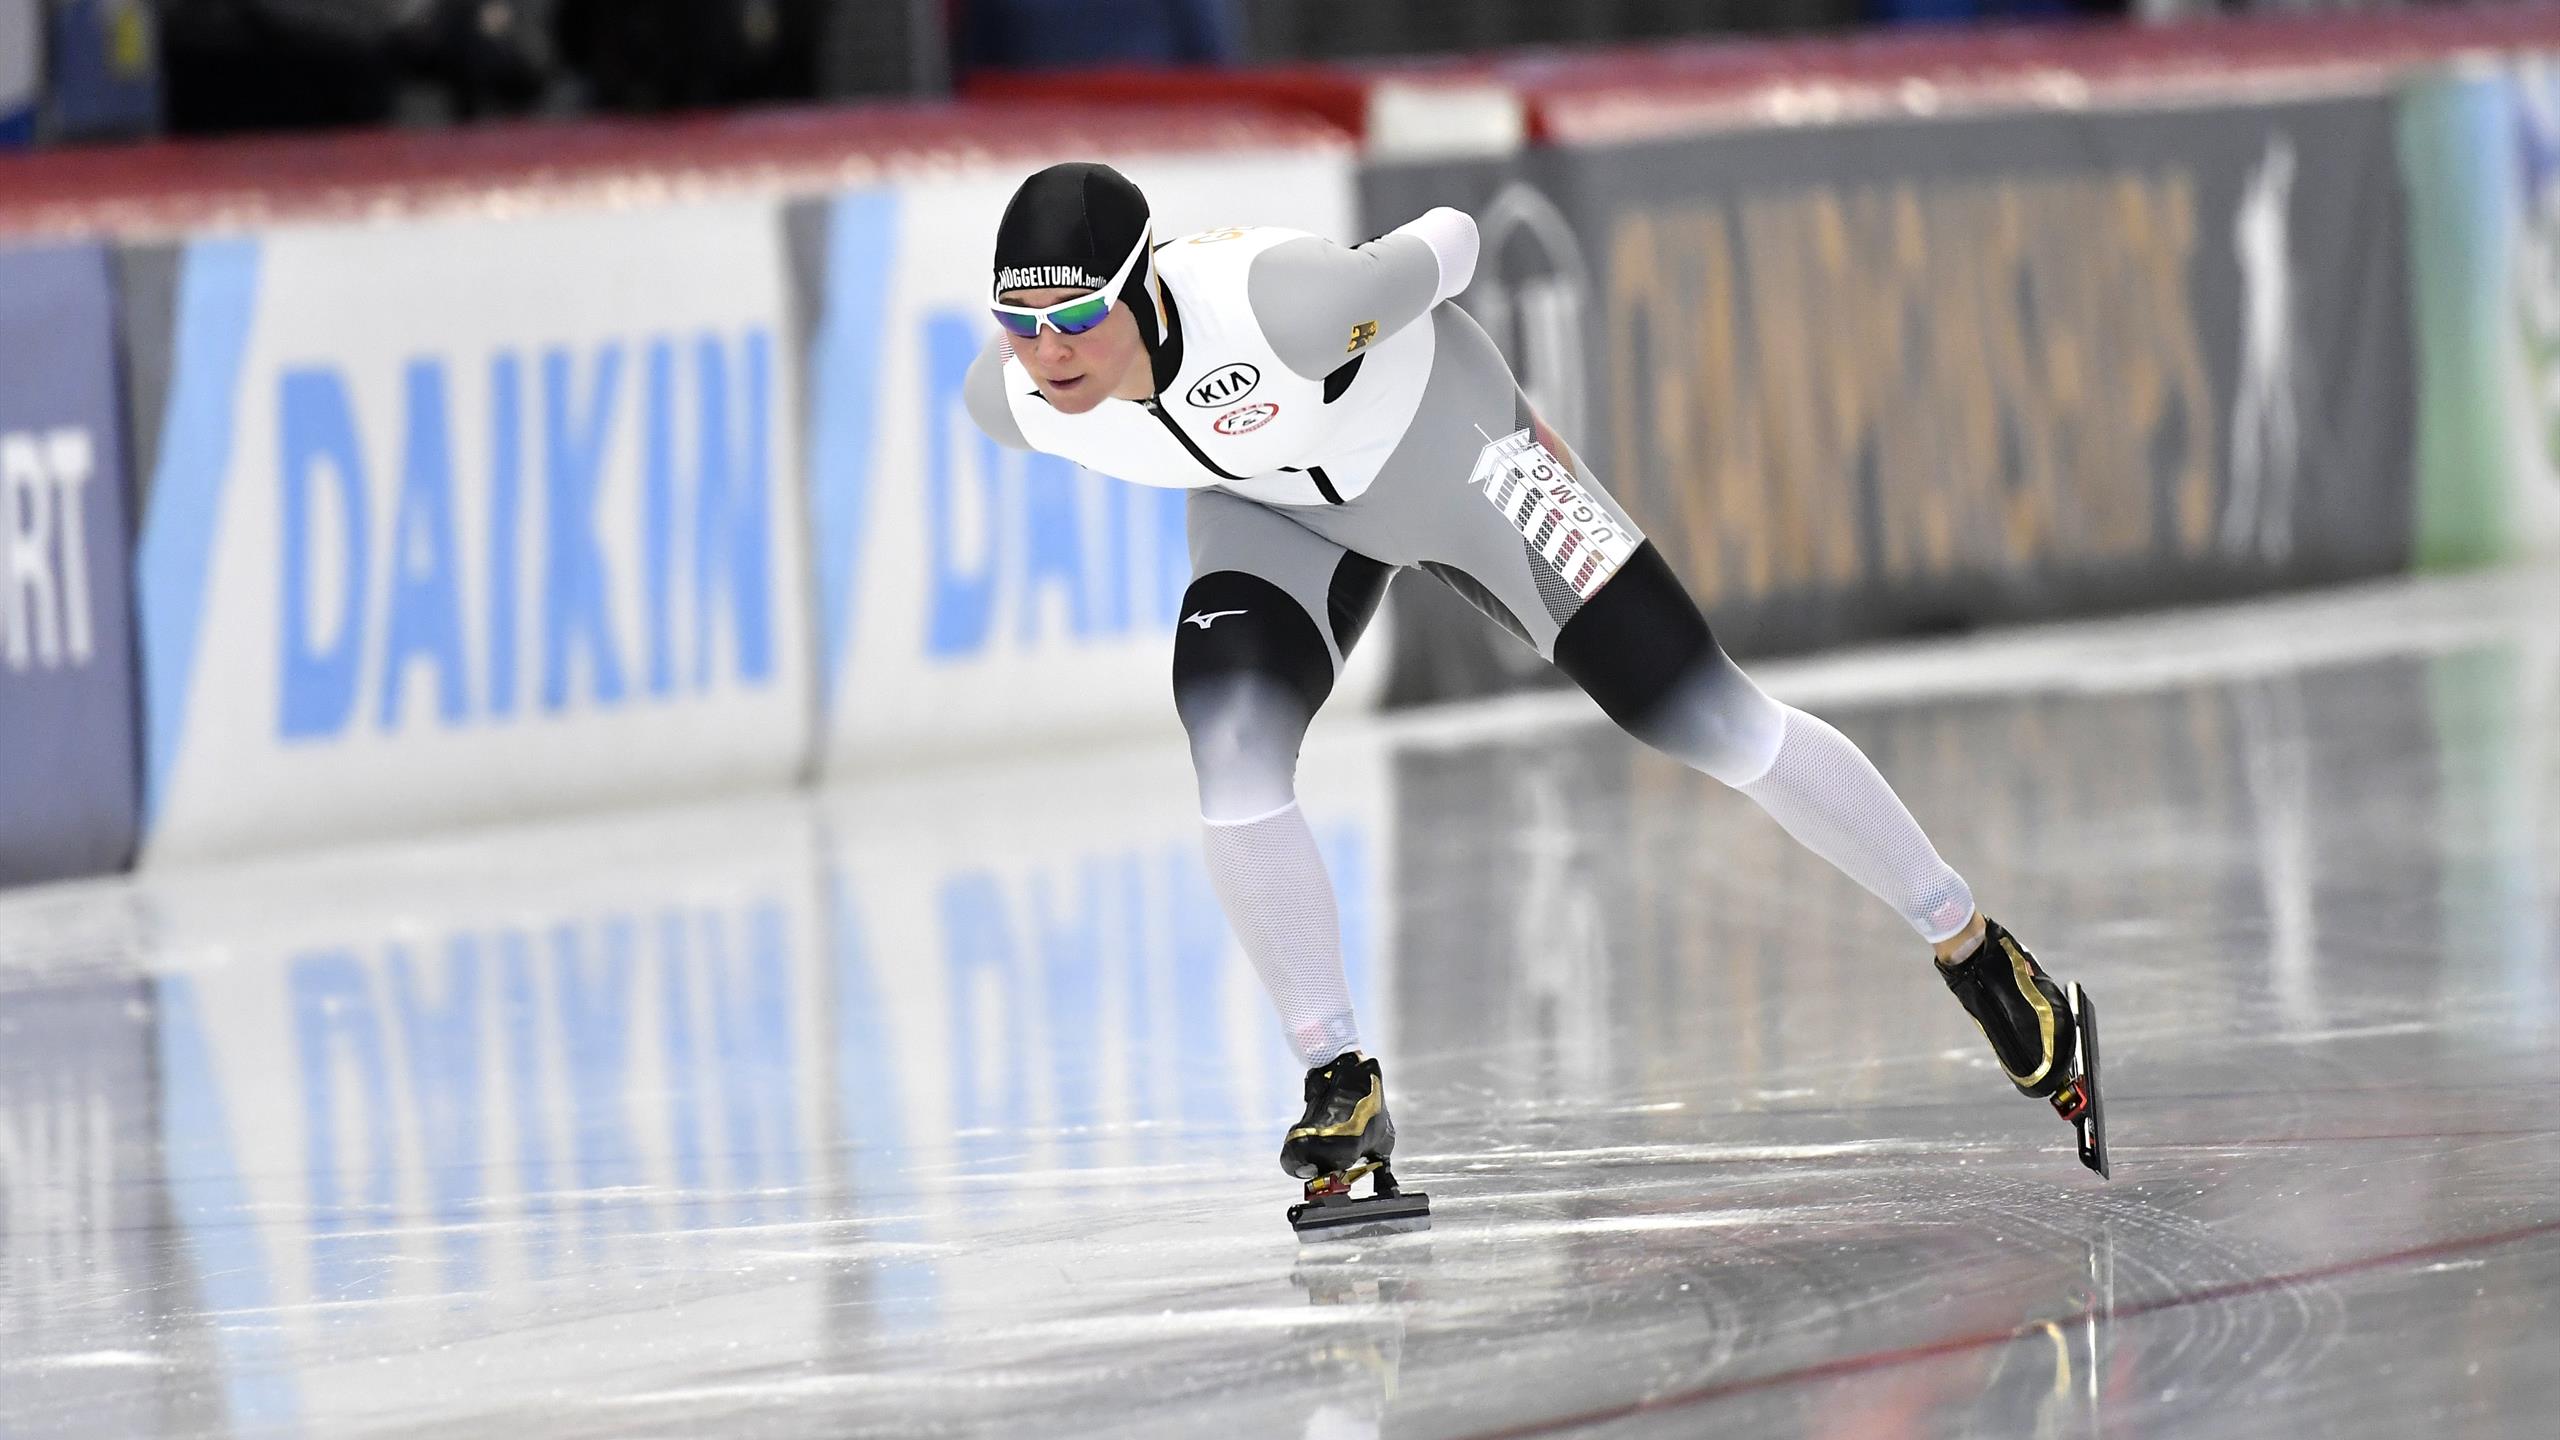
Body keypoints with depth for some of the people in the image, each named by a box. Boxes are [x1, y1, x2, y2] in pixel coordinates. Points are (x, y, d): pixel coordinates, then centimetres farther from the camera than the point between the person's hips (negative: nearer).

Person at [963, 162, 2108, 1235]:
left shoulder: (1282, 301, -42)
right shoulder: (1007, 402, -25)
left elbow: (1442, 247, -21)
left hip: (1447, 456, -4)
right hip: (1276, 510, 4)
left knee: (1710, 723, -3)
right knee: (1232, 749, -22)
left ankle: (1976, 954, 13)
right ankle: (1344, 1090, -6)